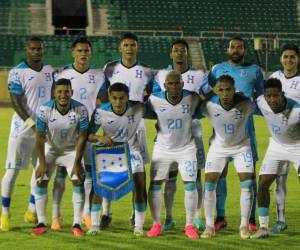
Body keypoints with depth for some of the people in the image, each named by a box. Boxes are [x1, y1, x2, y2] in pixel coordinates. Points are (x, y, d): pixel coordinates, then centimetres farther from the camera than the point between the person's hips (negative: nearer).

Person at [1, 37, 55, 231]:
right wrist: (32, 124, -20)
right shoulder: (17, 73, -8)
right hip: (23, 127, -5)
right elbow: (16, 103, -12)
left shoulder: (50, 71, 9)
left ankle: (32, 210, 21)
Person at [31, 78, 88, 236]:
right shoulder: (44, 110, -25)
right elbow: (39, 137, -16)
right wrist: (42, 162, -17)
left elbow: (82, 137, -16)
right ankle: (41, 223, -1)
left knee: (78, 180, -13)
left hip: (71, 149, 0)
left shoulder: (81, 111, -24)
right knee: (41, 180, -9)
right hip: (50, 148, 0)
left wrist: (77, 163, -16)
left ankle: (77, 224, -7)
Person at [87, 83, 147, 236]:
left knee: (140, 183, -11)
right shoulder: (101, 112, -22)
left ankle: (139, 226, 2)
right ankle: (95, 225, 5)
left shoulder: (138, 108, -21)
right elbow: (89, 134, -15)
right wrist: (99, 138, -33)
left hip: (131, 150, 0)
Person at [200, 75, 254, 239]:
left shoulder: (246, 104, -26)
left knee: (247, 185, -10)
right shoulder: (209, 106, -25)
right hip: (218, 147, 0)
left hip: (241, 146, 0)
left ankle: (244, 226, 2)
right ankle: (209, 226, 5)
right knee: (209, 184, -7)